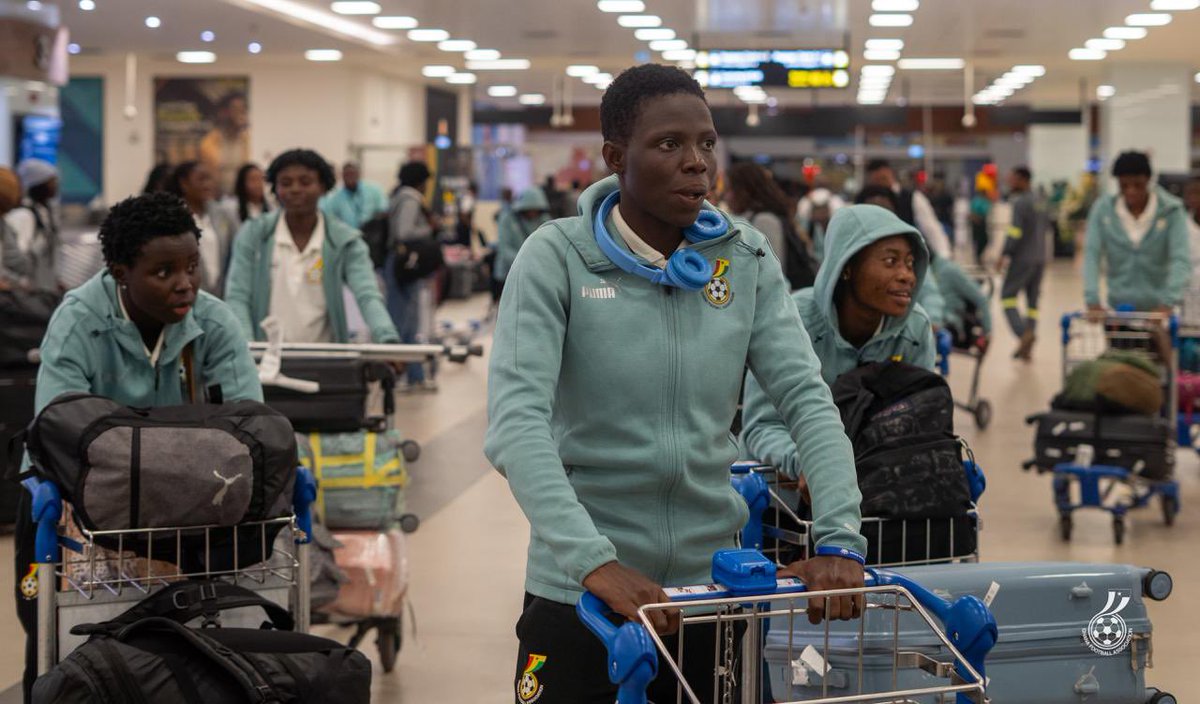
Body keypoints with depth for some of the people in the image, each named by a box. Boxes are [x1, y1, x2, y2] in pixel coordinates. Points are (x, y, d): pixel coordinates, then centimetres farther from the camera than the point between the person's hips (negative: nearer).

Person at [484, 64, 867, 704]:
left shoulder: (745, 258, 1)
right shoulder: (558, 257, -10)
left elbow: (806, 397, -3)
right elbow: (516, 421, -19)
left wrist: (840, 537, -18)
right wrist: (593, 559, -31)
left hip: (713, 583, 3)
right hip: (581, 592, -3)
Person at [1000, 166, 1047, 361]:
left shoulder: (1020, 202, -13)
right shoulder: (1038, 203, 15)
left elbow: (1016, 232, -19)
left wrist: (1005, 255, -13)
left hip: (1022, 258, -8)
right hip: (1040, 258, 8)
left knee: (1008, 295, -2)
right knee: (1032, 300, 9)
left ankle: (1024, 333, -21)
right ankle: (1027, 349, 10)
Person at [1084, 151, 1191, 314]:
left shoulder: (1170, 211, -7)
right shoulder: (1102, 210, -2)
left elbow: (1181, 260, -15)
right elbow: (1091, 255, -9)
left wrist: (1168, 302, -30)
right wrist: (1092, 300, -23)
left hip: (1156, 309, -1)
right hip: (1118, 308, 1)